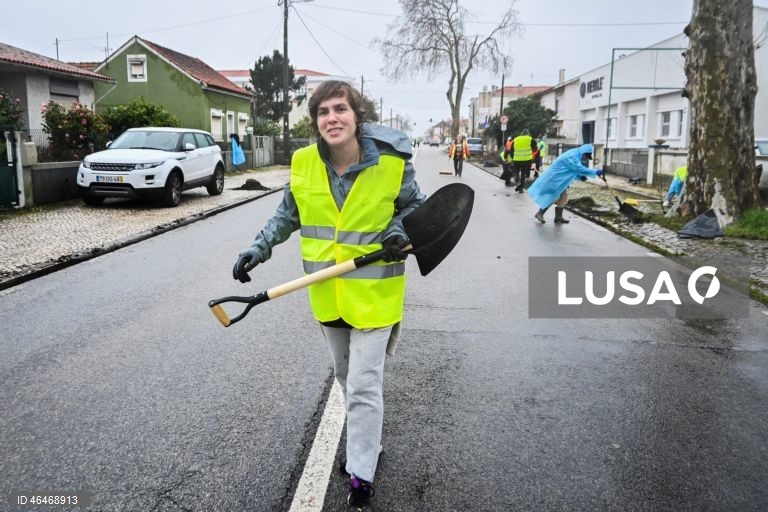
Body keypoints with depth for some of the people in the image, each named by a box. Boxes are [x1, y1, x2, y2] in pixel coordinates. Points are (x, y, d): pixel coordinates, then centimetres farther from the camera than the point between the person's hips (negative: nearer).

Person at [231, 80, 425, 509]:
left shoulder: (392, 164, -15)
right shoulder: (303, 164, -6)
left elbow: (416, 207, 1)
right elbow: (288, 215, 10)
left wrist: (400, 231, -19)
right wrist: (260, 248, -2)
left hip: (373, 293, -4)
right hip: (327, 294, 5)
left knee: (363, 387, -2)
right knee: (346, 377, 21)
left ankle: (362, 477, 15)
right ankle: (366, 441, 47)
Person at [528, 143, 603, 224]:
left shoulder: (575, 156, 5)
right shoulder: (572, 157, -27)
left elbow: (574, 171, 12)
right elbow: (581, 169, -32)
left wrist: (580, 176, -6)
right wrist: (596, 172, -26)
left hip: (560, 179, 10)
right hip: (554, 178, -10)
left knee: (563, 196, 8)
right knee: (554, 197, -4)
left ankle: (558, 217, 13)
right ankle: (539, 213, 11)